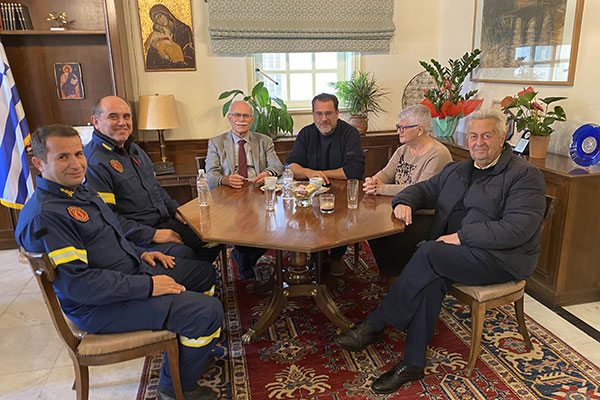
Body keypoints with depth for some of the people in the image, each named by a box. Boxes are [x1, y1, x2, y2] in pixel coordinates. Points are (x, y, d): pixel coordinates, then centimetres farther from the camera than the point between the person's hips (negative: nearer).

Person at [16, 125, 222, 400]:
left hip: (132, 272, 10)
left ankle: (196, 342, 33)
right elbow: (76, 282, -28)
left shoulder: (80, 191, 10)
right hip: (101, 306, -10)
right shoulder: (43, 217, -23)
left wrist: (140, 253, 8)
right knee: (208, 312, -20)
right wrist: (147, 286, -26)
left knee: (204, 273, 18)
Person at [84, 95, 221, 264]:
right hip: (134, 236, -9)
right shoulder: (93, 162, -15)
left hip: (164, 222, 9)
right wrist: (152, 235, -21)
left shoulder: (134, 149, 16)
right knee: (183, 254, -30)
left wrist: (175, 210, 11)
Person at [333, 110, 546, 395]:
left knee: (428, 253, -30)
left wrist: (461, 236, -20)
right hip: (452, 253, 6)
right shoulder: (456, 171, 18)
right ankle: (412, 365, -19)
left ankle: (374, 325, -19)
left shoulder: (525, 175, -4)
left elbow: (518, 229, -16)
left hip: (500, 257, -5)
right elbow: (422, 189, 23)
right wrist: (405, 201, -2)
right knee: (433, 279, -28)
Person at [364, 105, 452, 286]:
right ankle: (391, 277, 2)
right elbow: (386, 173, 6)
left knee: (398, 238, -27)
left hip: (428, 216, -7)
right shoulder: (403, 150, 12)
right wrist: (374, 181, -20)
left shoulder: (439, 155, -16)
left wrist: (382, 189, -24)